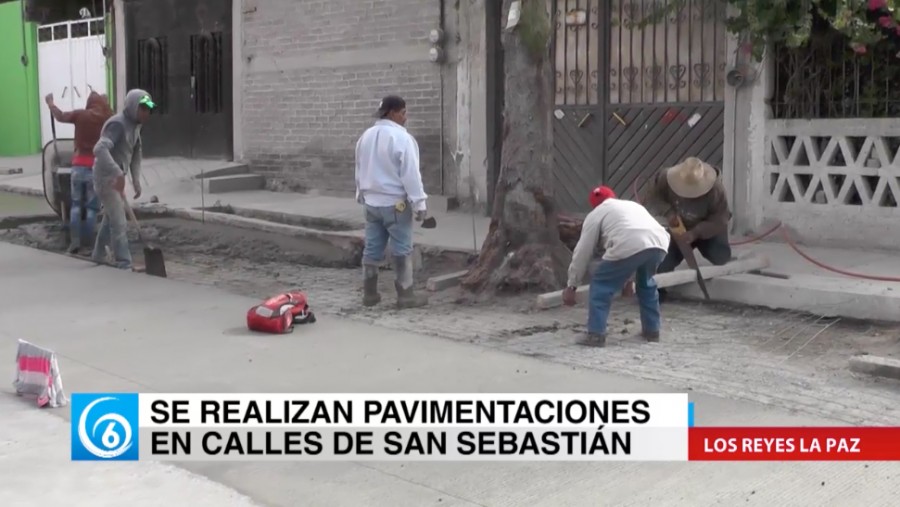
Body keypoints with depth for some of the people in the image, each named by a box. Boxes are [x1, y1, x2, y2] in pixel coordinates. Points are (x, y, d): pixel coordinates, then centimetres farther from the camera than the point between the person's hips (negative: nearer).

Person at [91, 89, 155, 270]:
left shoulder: (135, 125, 7)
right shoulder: (117, 124, -22)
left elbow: (136, 154, 16)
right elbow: (100, 149, -37)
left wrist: (136, 181, 9)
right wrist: (118, 173, -46)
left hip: (115, 179, 10)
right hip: (107, 178, -10)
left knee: (111, 218, 22)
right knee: (119, 223, -10)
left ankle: (98, 255, 38)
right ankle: (124, 263, -7)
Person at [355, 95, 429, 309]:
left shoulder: (365, 136, 8)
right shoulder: (401, 138, -16)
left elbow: (360, 171, 15)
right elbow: (410, 174, -16)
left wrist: (362, 196, 24)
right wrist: (419, 203, -12)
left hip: (371, 202, 7)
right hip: (395, 202, -7)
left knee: (372, 248, 11)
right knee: (402, 250, 1)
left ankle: (369, 293, 16)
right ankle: (405, 295, 5)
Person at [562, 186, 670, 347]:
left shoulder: (596, 214, 24)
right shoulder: (633, 205, 42)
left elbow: (582, 252, 21)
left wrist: (571, 285, 27)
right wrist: (629, 279, 56)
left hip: (629, 247, -6)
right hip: (659, 244, 6)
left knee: (601, 285, 9)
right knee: (646, 283, 31)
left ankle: (596, 335, 4)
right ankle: (652, 330, 34)